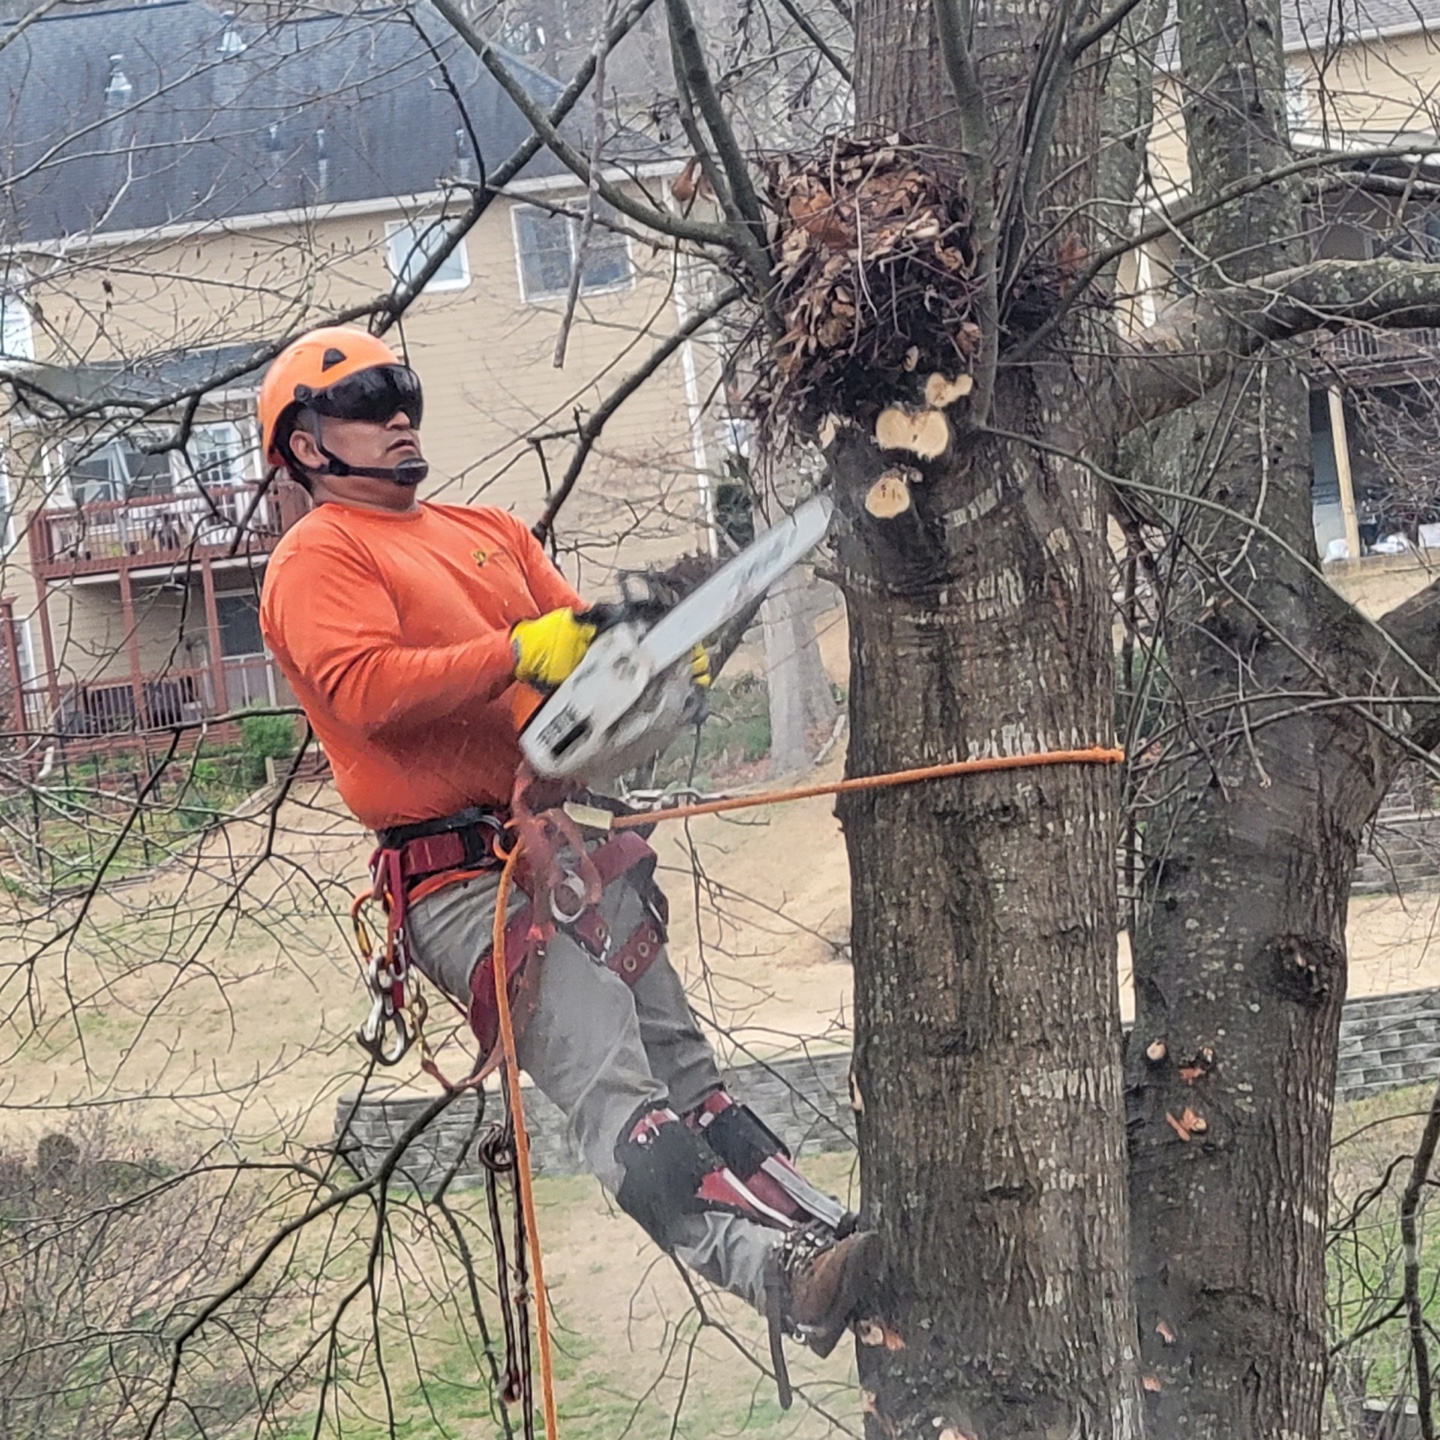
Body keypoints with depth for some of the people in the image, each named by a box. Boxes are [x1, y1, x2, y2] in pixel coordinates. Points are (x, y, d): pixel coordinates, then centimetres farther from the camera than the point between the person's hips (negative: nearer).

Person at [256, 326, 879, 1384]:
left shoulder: (491, 533, 24)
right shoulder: (319, 559, 0)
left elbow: (588, 639, 15)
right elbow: (366, 686, -17)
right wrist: (520, 653, -20)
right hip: (465, 879, -8)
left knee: (685, 1070, 10)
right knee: (614, 1088, -21)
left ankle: (820, 1232, 10)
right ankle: (779, 1277, -33)